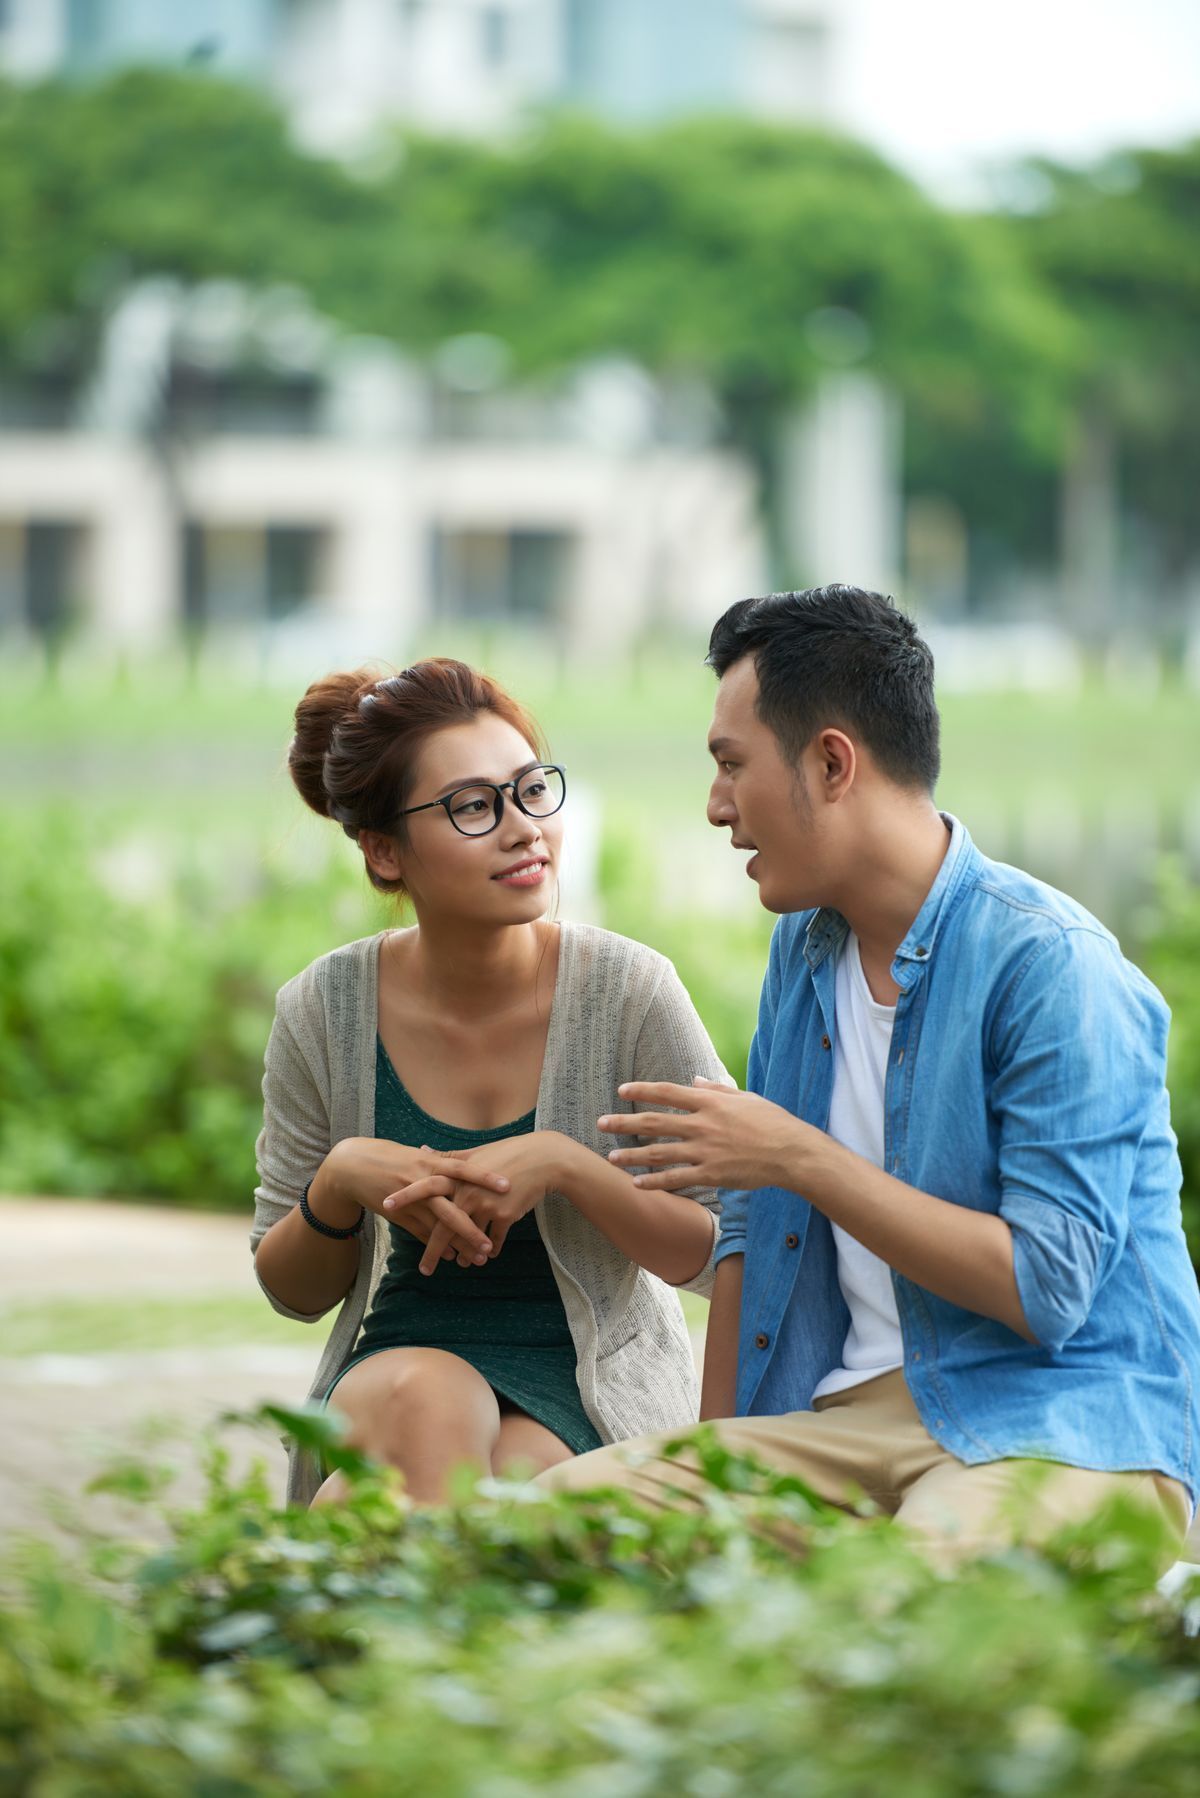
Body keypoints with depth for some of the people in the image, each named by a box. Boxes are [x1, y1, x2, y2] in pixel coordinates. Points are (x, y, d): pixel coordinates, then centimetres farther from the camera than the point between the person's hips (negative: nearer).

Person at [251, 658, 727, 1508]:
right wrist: (341, 1182, -15)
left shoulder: (627, 991, -9)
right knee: (425, 1404, -36)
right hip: (401, 1356, 1)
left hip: (597, 1382, -1)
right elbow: (292, 1292, 7)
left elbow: (722, 1255, -5)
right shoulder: (326, 1011, -4)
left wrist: (563, 1165, -20)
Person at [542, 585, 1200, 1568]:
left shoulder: (1052, 968, -12)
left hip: (1071, 1424, -7)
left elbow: (1048, 1286, -18)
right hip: (857, 1413, 7)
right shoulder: (803, 944, 14)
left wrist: (799, 1157, -16)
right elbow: (753, 1224, 22)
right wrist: (712, 1465, 13)